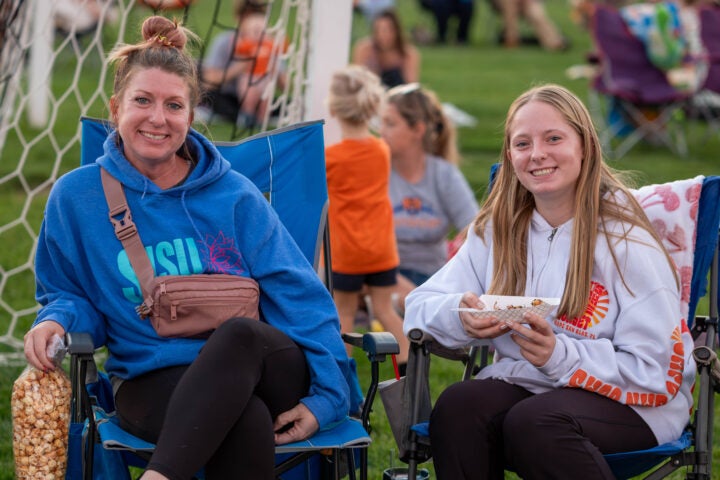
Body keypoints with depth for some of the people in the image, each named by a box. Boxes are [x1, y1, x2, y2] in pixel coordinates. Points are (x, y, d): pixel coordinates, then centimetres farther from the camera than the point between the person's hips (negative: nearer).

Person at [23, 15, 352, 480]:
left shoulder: (234, 195, 6)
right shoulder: (76, 197, 7)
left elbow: (298, 295, 2)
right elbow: (71, 297, 18)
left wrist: (327, 397, -9)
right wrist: (56, 320, -8)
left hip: (268, 373, 2)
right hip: (152, 383, -2)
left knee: (240, 333, -38)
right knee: (246, 421, -38)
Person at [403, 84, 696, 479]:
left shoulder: (625, 241, -9)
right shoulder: (496, 231, 7)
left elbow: (654, 371, -13)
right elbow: (420, 305, 4)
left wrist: (561, 356, -27)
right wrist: (459, 315, -20)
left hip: (624, 402, -4)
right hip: (522, 384, 4)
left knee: (534, 422, -36)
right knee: (457, 407, -28)